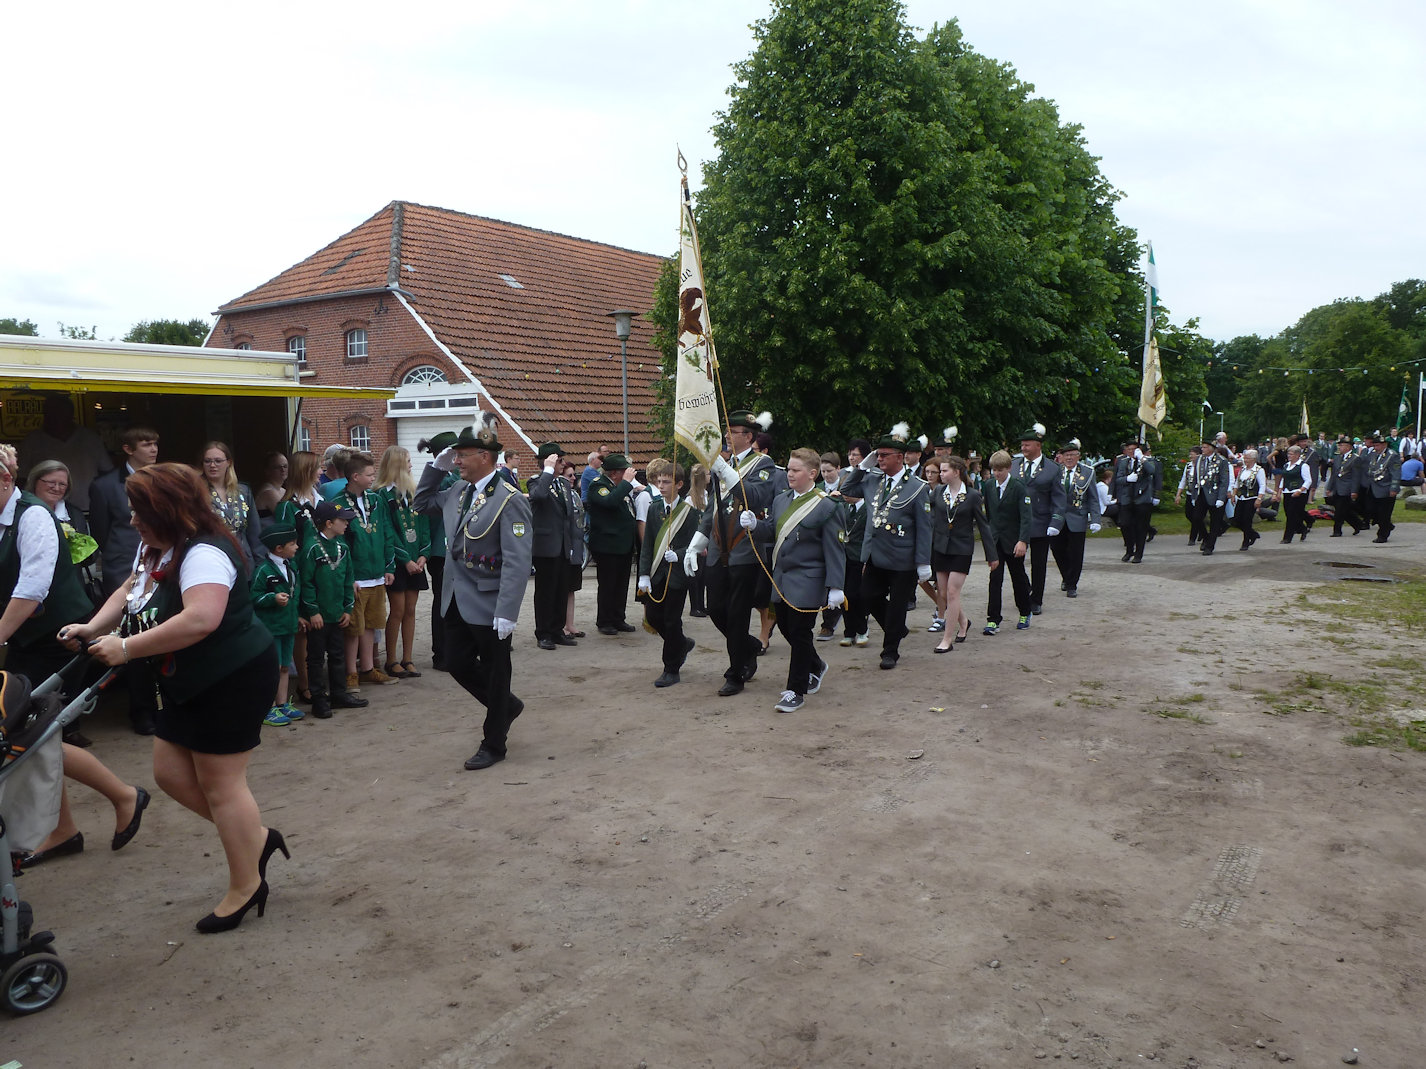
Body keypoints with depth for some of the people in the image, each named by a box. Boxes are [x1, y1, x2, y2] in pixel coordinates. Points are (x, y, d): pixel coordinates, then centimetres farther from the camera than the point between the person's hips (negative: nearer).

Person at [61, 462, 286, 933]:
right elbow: (129, 591, 21)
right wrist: (92, 628, 3)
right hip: (190, 683, 11)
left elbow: (201, 619, -39)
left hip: (233, 681, -10)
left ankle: (245, 885, 17)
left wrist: (127, 647, -31)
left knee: (220, 784, 0)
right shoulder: (155, 548, 8)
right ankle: (256, 837, 26)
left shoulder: (203, 554, -25)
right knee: (170, 772, 13)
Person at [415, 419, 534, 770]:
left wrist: (507, 612, -27)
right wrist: (436, 466, 9)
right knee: (458, 664, 16)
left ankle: (494, 744, 22)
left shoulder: (509, 500, -17)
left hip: (488, 605, -8)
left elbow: (517, 562, -23)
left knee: (494, 674, 7)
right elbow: (422, 501, 26)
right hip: (457, 600, 8)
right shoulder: (457, 492, 7)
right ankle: (507, 706, 38)